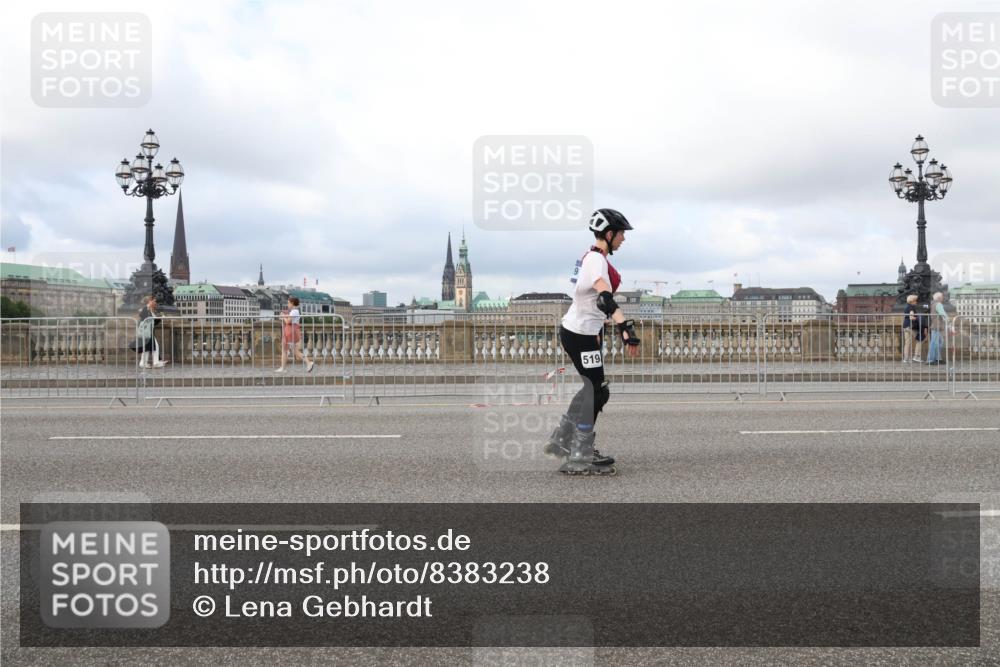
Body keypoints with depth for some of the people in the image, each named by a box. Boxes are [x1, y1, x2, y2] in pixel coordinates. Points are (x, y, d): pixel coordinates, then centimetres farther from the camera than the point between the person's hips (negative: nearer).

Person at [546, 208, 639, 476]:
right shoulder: (597, 260, -20)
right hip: (580, 335, -10)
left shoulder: (591, 257, 11)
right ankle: (579, 459, -1)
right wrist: (625, 328, -47)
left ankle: (562, 441, 26)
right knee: (596, 391, -5)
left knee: (594, 388, 17)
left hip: (584, 331, 10)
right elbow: (606, 298, -36)